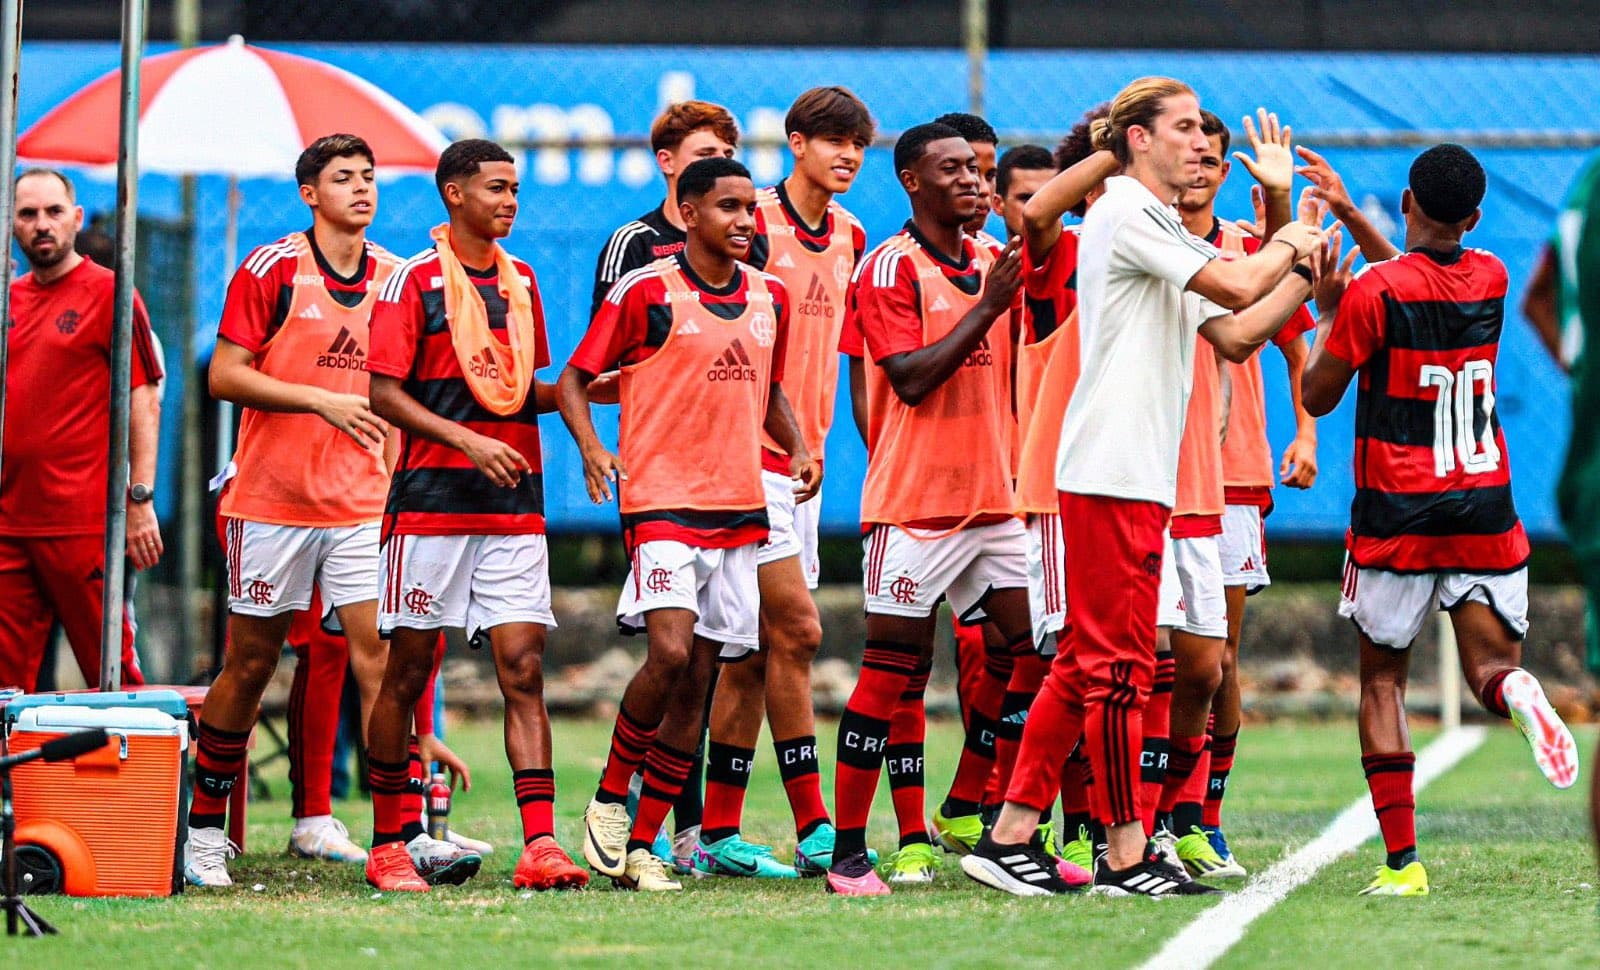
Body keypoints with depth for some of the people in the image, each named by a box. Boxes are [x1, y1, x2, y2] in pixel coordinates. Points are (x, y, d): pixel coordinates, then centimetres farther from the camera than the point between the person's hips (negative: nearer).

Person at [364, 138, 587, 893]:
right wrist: (466, 440, -18)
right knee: (407, 673, 2)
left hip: (514, 509, 5)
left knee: (524, 668, -5)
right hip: (431, 502, -5)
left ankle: (540, 845, -12)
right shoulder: (415, 279, -3)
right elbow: (384, 393, -8)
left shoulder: (520, 280, 15)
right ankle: (389, 844, 12)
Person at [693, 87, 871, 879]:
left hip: (805, 457, 8)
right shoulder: (754, 225, -9)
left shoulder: (849, 237, 14)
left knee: (755, 651, 7)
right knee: (795, 630, -12)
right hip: (752, 454, -8)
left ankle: (718, 833, 9)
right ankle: (814, 828, -11)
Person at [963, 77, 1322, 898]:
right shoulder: (1123, 215, -9)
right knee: (1118, 665, -6)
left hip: (1141, 476, 10)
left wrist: (1303, 277, 11)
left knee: (1086, 665, 10)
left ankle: (1010, 835, 11)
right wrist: (1287, 245, 1)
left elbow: (1234, 334, 20)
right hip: (1112, 473, -10)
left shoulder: (1164, 231, 22)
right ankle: (1124, 855, -3)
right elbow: (1238, 286, -17)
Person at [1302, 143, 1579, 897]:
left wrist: (1329, 309, 8)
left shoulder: (1373, 292, -12)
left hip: (1396, 521, -3)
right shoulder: (1491, 278, 4)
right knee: (1491, 661, 7)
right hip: (1485, 512, 3)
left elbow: (1317, 397, -2)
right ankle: (1516, 692, -33)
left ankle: (1401, 861, -2)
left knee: (1382, 681, 8)